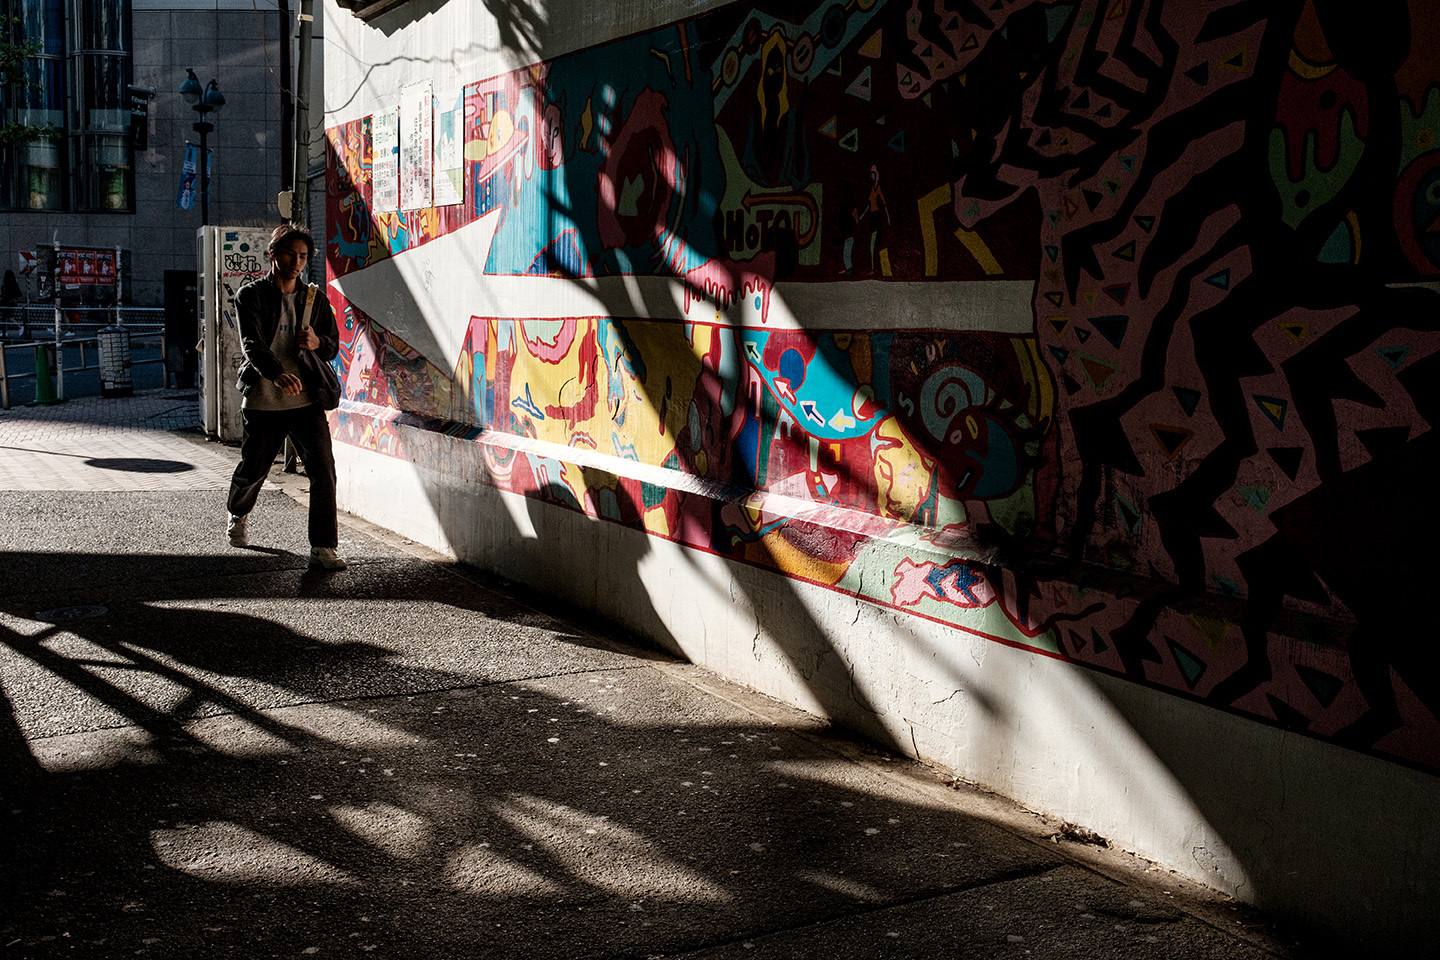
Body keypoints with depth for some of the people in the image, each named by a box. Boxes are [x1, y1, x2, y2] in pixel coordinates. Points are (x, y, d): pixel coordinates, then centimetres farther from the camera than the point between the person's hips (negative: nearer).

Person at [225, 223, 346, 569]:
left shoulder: (315, 298, 9)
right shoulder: (251, 296, -4)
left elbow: (333, 347, 12)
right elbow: (252, 343, -19)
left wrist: (317, 343, -13)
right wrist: (276, 373, -38)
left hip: (307, 401, 2)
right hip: (262, 401, -2)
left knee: (323, 469, -12)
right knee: (252, 469, 13)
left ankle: (323, 548, -7)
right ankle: (238, 517, 46)